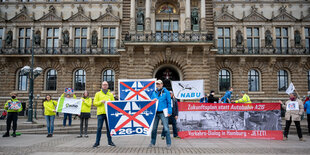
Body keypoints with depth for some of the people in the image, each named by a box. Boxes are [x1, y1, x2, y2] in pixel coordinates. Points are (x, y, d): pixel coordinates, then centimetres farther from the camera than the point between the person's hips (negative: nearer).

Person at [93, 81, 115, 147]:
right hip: (100, 113, -2)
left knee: (109, 128, 5)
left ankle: (110, 141, 13)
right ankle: (97, 142, 5)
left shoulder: (110, 94, 15)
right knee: (99, 128, -3)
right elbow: (95, 103, 3)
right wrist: (101, 101, -13)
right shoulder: (98, 94, 9)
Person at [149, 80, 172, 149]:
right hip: (156, 112, 5)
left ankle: (168, 144, 3)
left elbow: (169, 102, -4)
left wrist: (170, 112, -11)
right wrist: (153, 100, -6)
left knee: (166, 128, -6)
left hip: (163, 112, -4)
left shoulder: (166, 92, -1)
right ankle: (152, 143, 22)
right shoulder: (154, 93, 12)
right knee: (154, 128, 9)